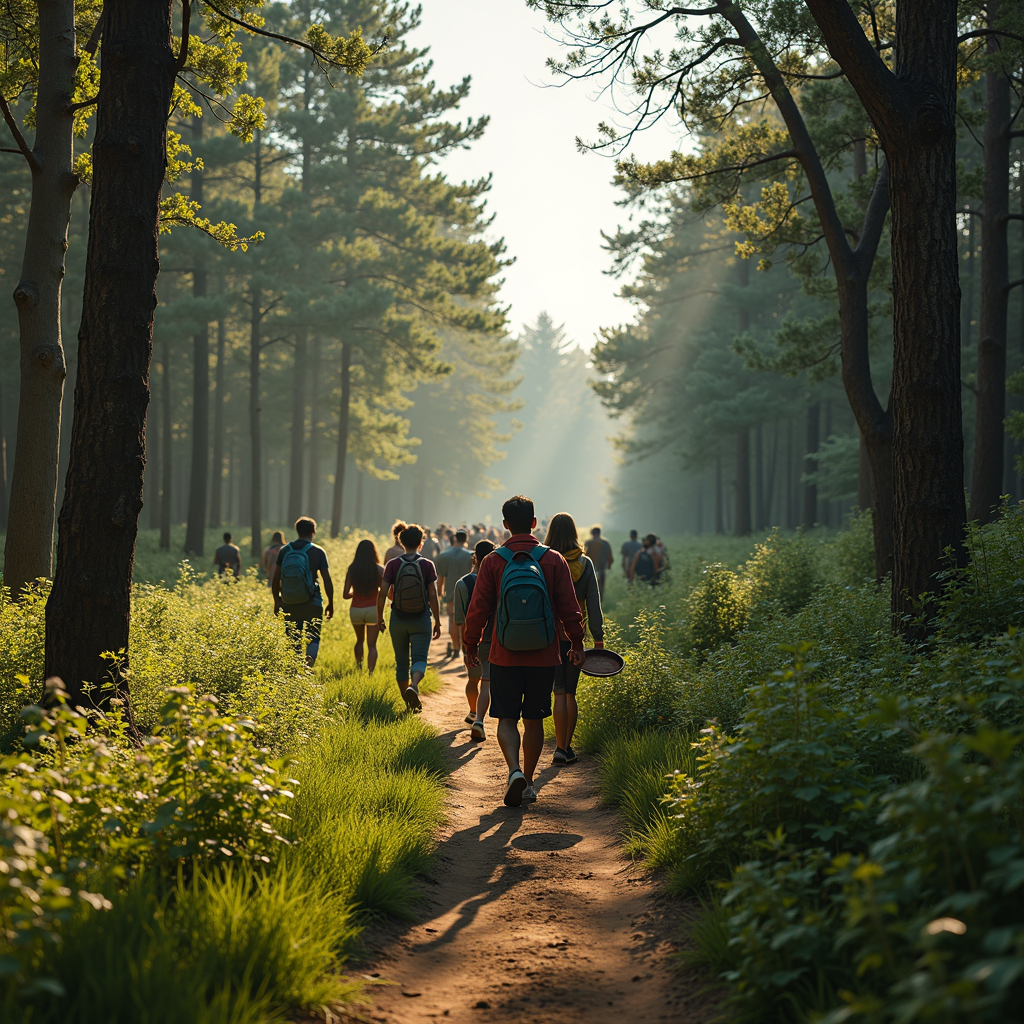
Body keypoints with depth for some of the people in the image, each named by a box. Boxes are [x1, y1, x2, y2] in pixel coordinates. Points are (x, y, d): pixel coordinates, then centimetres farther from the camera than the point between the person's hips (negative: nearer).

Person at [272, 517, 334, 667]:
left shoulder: (284, 551, 3)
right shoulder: (318, 552, -4)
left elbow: (276, 579, 5)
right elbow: (327, 580, -4)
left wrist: (276, 600, 15)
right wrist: (331, 604, 4)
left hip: (289, 604, 2)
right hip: (312, 604, -2)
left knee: (293, 639, 13)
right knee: (314, 637, 8)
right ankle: (310, 658, -19)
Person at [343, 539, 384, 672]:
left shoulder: (352, 569, -3)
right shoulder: (379, 570, -7)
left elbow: (345, 595, -3)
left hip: (356, 610, 2)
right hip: (373, 610, -2)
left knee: (359, 641, 25)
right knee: (372, 645, 4)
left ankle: (359, 668, 24)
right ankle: (370, 672, -10)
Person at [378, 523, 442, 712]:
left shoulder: (393, 565, -2)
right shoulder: (427, 565, -4)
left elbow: (382, 594, -4)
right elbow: (433, 596, -5)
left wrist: (379, 618, 7)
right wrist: (437, 621, 3)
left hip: (398, 619, 1)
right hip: (421, 619, -1)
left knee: (401, 662, 12)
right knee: (419, 659, -1)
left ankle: (408, 703, 19)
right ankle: (413, 686, -30)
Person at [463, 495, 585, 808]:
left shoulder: (493, 562, -5)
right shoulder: (553, 560, -3)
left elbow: (478, 609, -2)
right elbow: (569, 608, 0)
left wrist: (471, 646, 11)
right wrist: (576, 643, 14)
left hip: (504, 656, -1)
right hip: (543, 657, 1)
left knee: (507, 719, 7)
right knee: (534, 720, 12)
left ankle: (514, 770, -17)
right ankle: (528, 783, 18)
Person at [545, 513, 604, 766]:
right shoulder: (585, 563, 0)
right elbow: (594, 603, 1)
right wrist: (598, 637, 7)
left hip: (550, 635, -2)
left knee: (559, 692, -2)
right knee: (570, 692, 11)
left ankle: (561, 749, -6)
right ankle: (567, 747, 13)